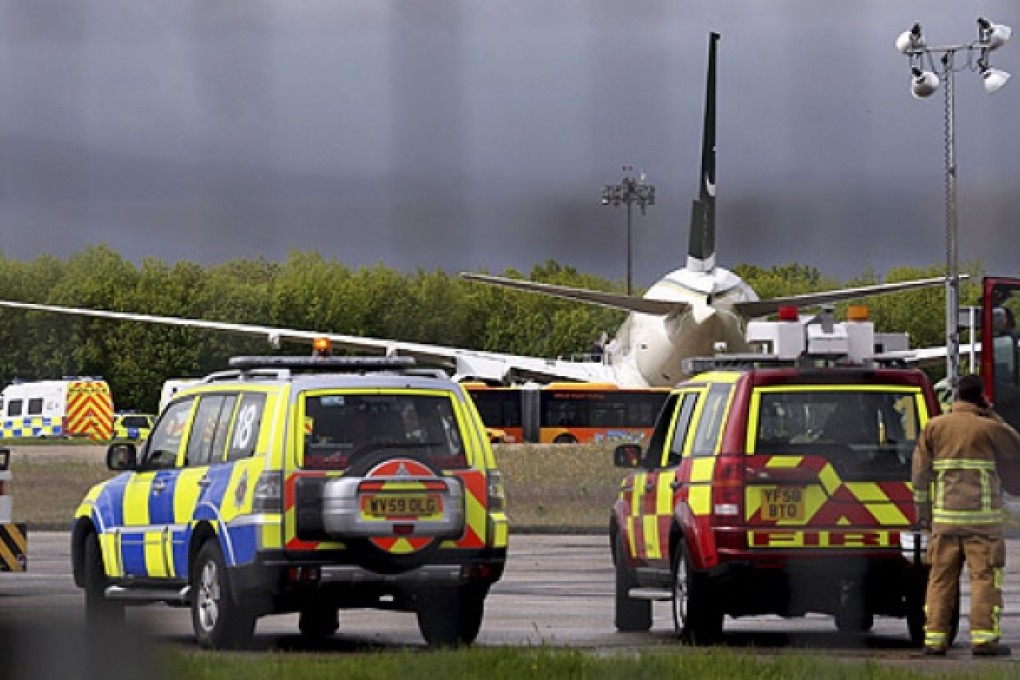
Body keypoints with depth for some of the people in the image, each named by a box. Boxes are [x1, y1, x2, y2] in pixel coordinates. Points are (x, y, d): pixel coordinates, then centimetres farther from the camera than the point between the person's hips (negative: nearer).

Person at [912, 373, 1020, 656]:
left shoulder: (934, 426, 5)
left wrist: (922, 513, 12)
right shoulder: (988, 428, -5)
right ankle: (983, 637, -9)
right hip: (981, 515, -3)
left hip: (944, 516, 3)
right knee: (985, 575, -2)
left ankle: (935, 637, 6)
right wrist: (992, 415, 11)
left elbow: (921, 472, 6)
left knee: (941, 576, 8)